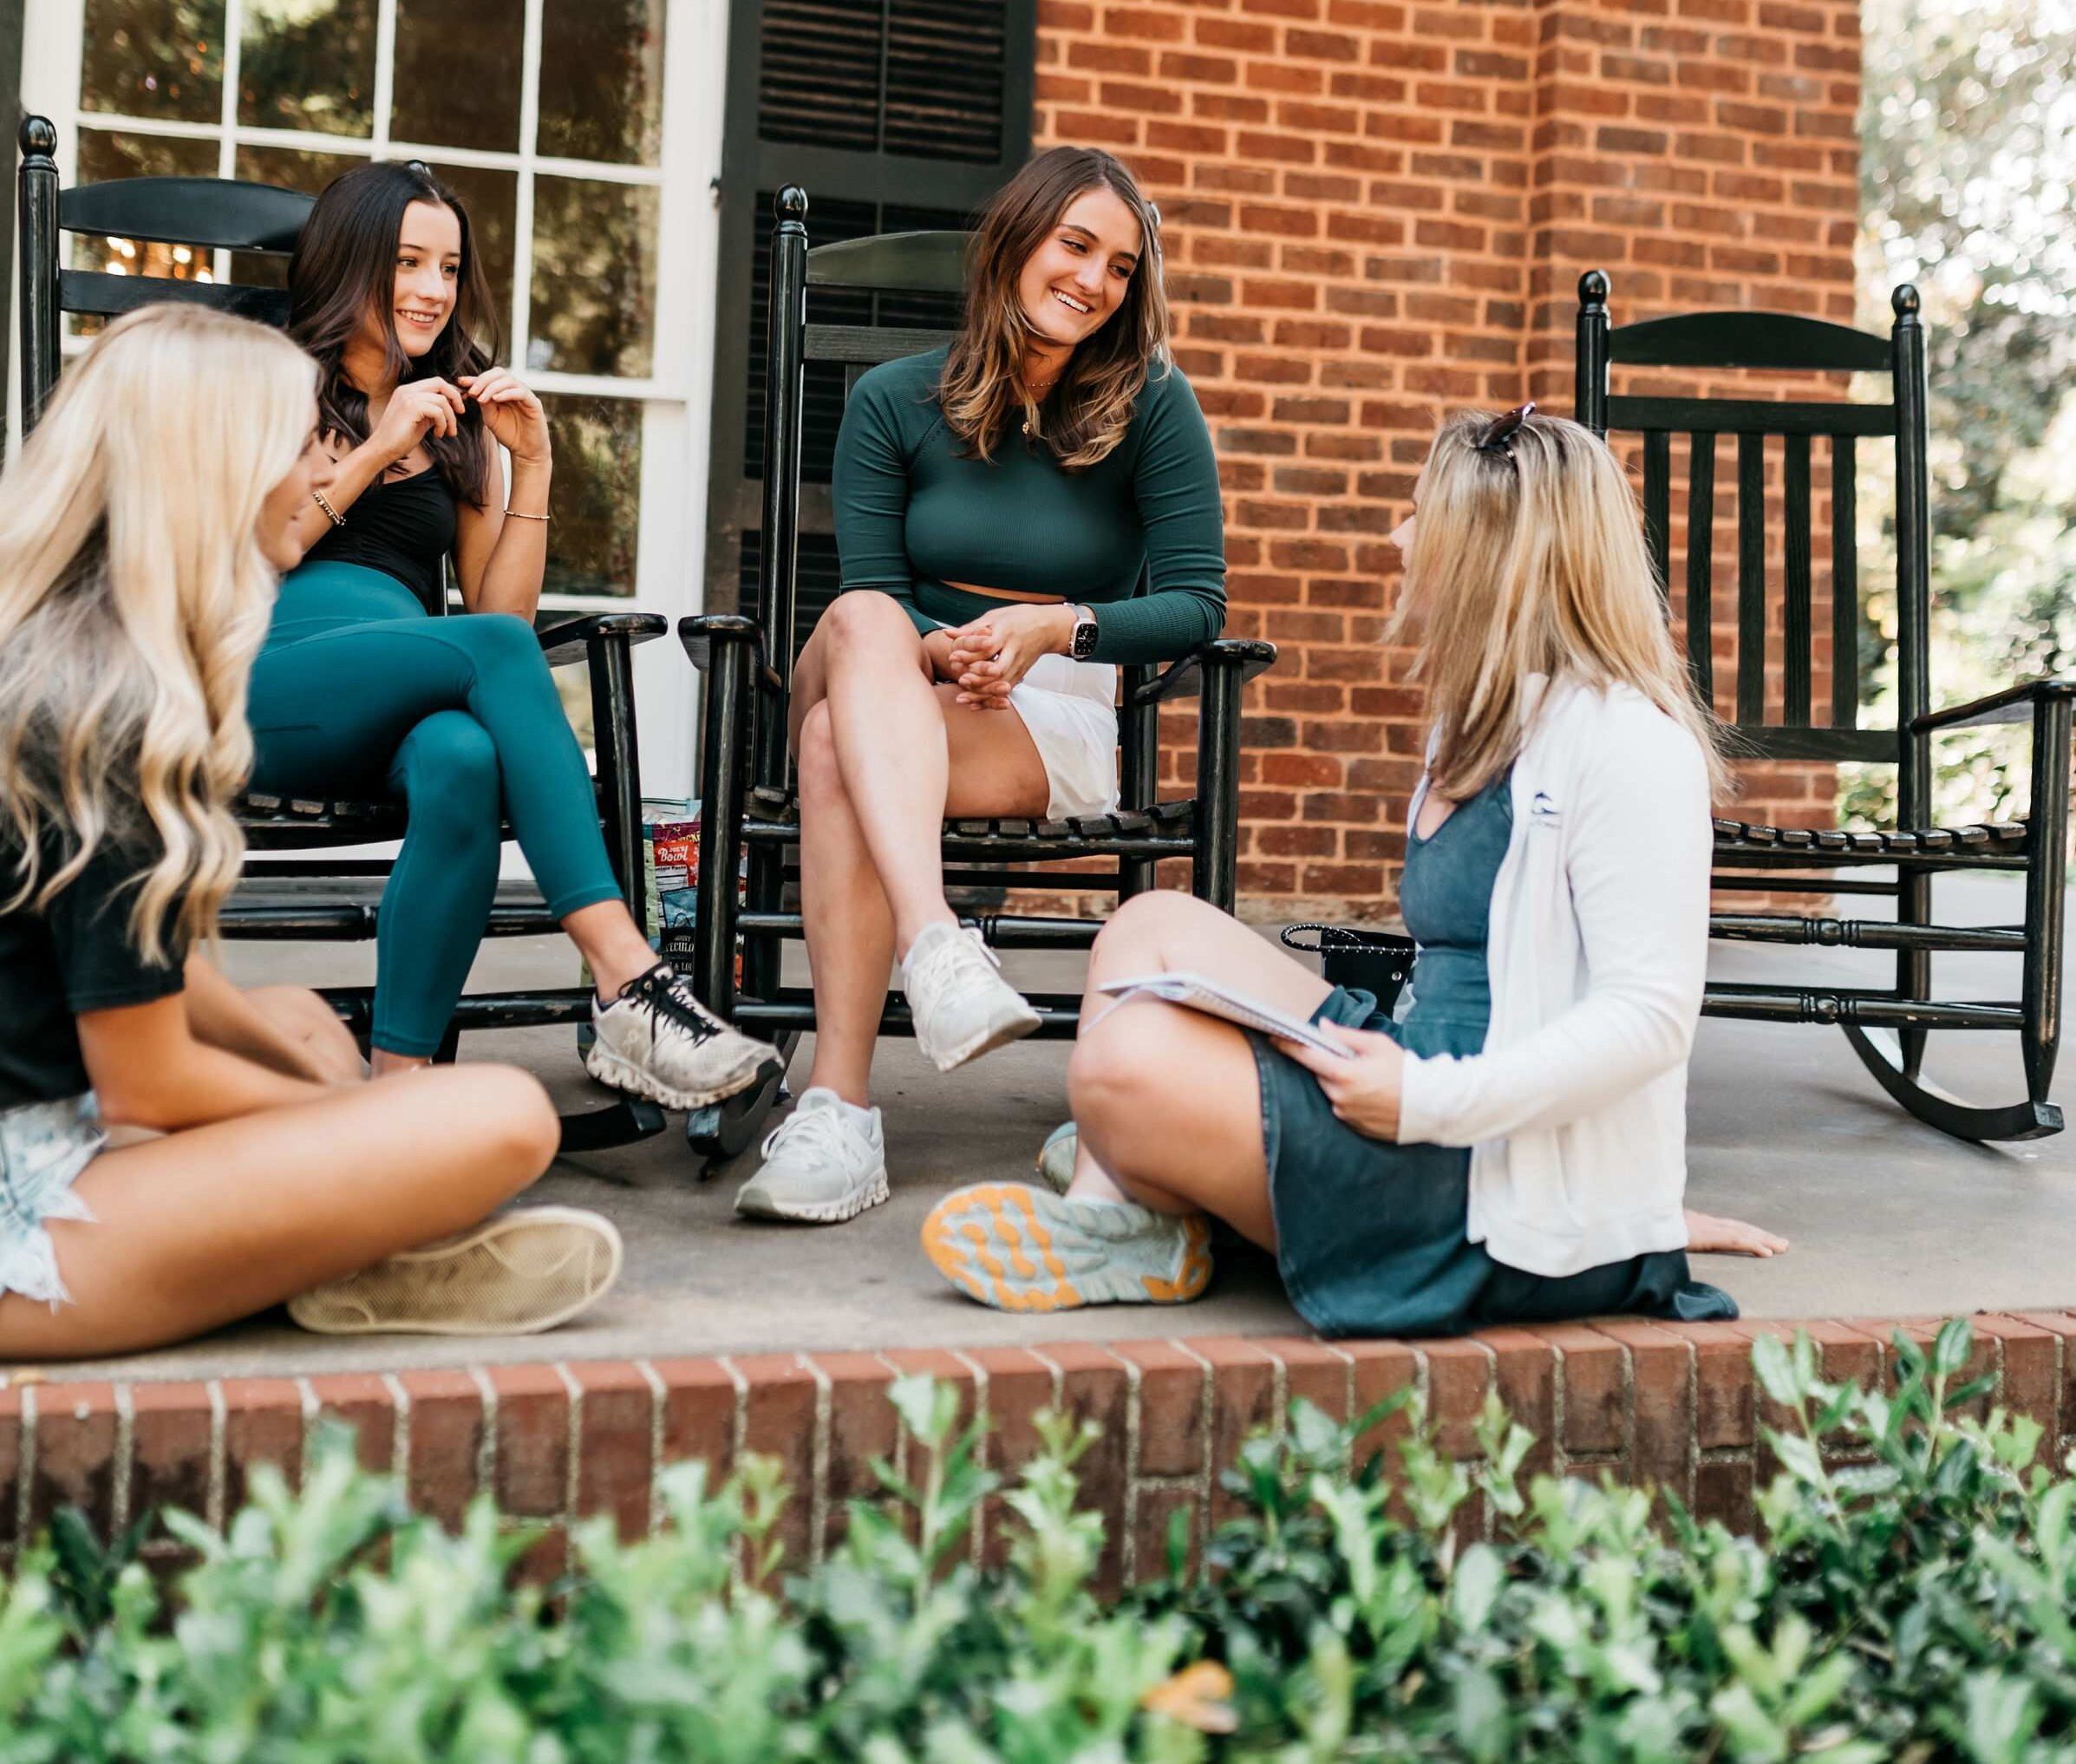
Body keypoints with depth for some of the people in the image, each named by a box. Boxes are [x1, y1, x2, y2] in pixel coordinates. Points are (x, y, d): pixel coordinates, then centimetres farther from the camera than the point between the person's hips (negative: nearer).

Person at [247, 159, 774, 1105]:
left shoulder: (459, 419, 26)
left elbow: (505, 607, 18)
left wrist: (531, 463, 7)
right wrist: (374, 452, -2)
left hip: (399, 715, 3)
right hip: (264, 689, -2)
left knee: (463, 758, -37)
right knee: (493, 650, -33)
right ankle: (627, 979, -42)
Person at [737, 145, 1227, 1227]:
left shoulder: (1152, 408, 3)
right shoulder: (894, 402, 7)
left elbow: (1198, 602, -2)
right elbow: (872, 594, 1)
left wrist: (1058, 627, -18)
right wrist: (933, 652, -21)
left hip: (1058, 724, -2)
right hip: (903, 698, 2)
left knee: (838, 743, -33)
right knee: (864, 622, -35)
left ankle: (837, 1107, -42)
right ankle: (936, 949, -54)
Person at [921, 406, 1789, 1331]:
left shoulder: (1631, 746, -15)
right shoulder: (1481, 725, 16)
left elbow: (1651, 1013, -21)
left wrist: (1426, 1102, -23)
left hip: (1527, 1212, -10)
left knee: (1128, 1064, -23)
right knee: (1154, 925, 7)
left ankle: (1157, 1224, 10)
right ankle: (1109, 1217, -7)